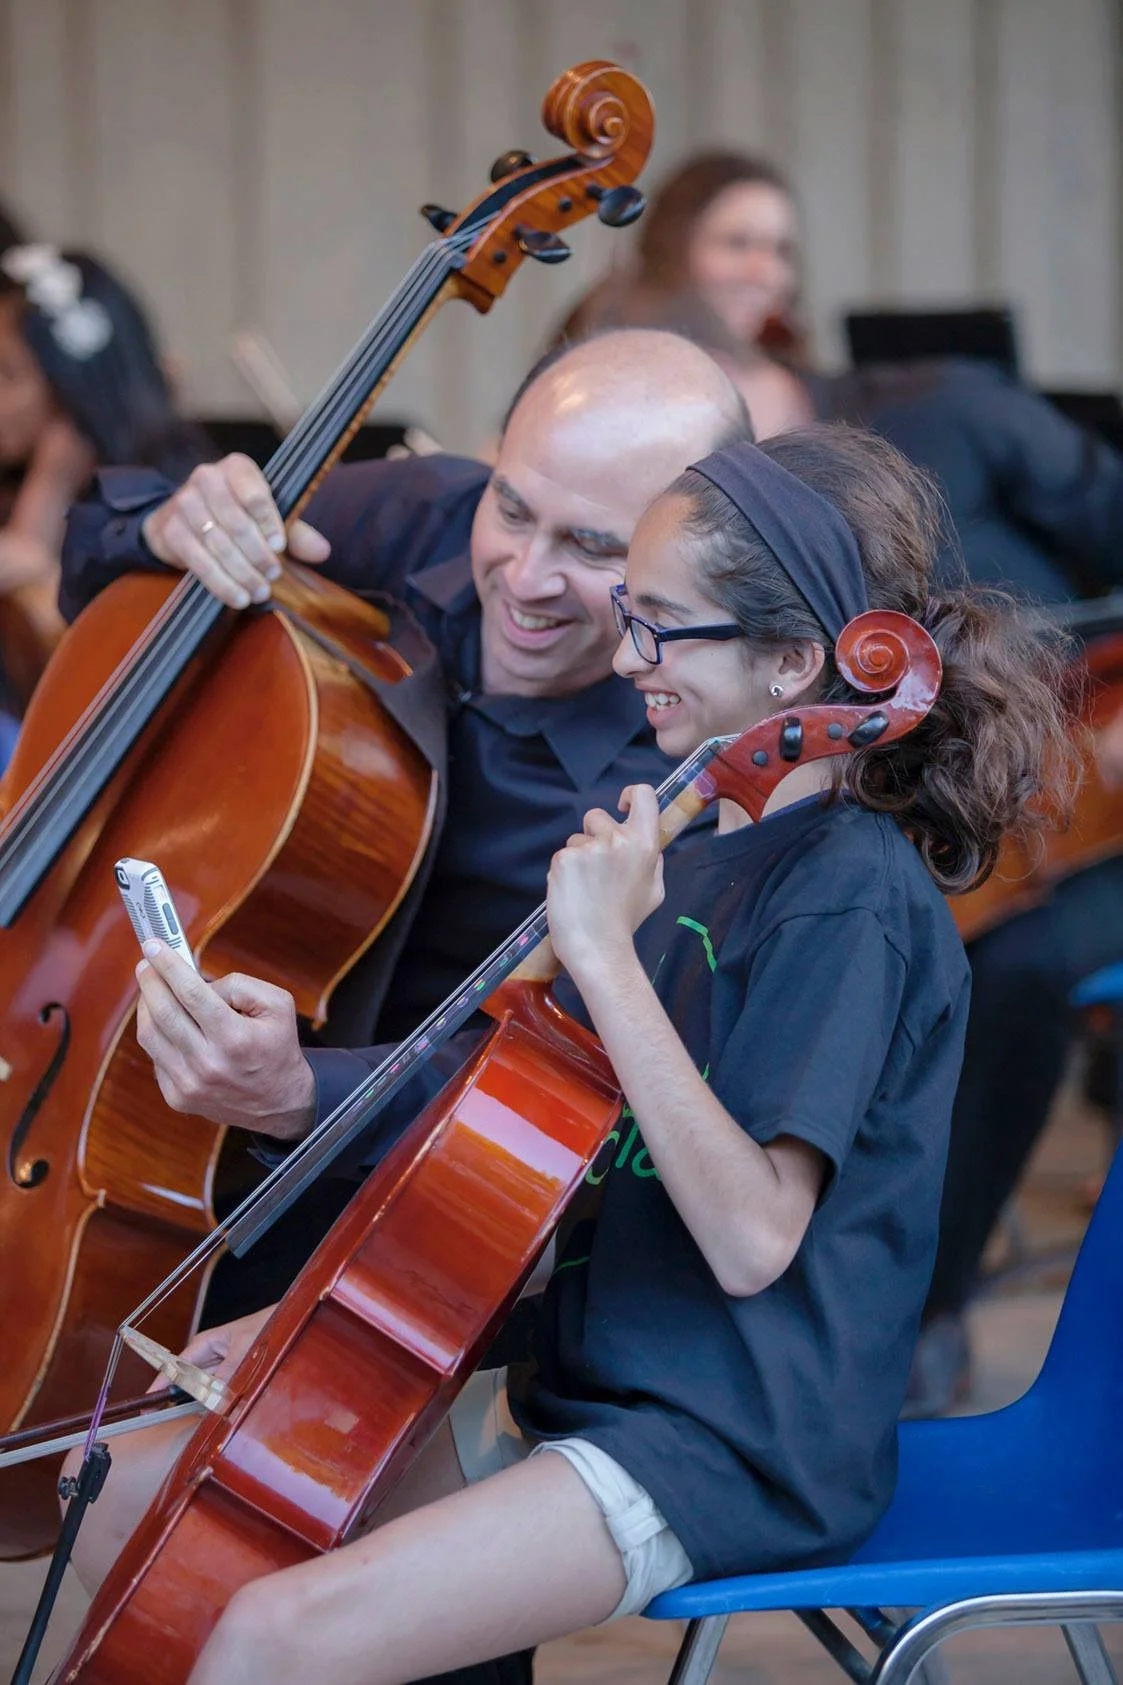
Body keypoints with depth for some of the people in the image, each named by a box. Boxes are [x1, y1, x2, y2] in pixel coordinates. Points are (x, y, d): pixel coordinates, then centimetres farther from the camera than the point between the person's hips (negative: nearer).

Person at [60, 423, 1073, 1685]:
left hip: (731, 1451, -10)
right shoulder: (701, 847, 11)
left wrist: (606, 957, -28)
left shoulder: (855, 896, -18)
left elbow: (751, 1237, -27)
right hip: (583, 1383, 10)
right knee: (130, 1505, 6)